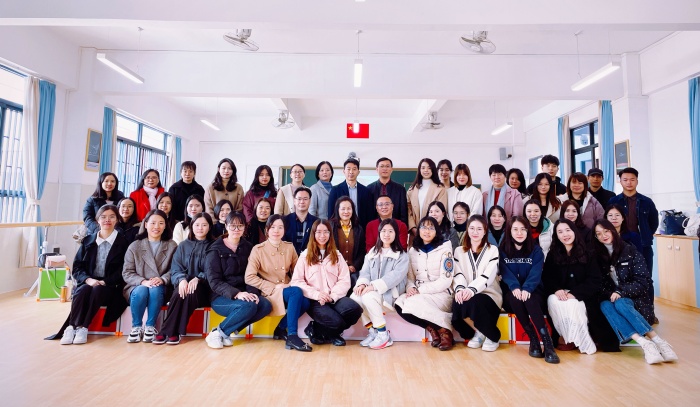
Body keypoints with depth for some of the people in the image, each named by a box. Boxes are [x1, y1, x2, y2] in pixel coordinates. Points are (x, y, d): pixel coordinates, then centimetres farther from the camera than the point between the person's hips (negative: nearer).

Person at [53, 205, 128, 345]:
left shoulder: (123, 241, 0)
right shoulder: (88, 240, 12)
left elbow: (123, 270, -5)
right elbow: (77, 267, 7)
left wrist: (105, 282, -17)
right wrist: (88, 279, -12)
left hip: (110, 287, -3)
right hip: (88, 282, 3)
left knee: (97, 290, -33)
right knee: (82, 290, -29)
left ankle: (83, 328, -27)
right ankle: (71, 327, -26)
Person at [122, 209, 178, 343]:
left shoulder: (172, 246, 7)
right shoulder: (134, 246, 7)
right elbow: (127, 273, 1)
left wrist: (162, 279, -21)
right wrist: (143, 282, -17)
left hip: (160, 289, 0)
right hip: (137, 288, 1)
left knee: (155, 290, -33)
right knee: (141, 291, -32)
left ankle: (150, 327, -16)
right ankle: (136, 327, -12)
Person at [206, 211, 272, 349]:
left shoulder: (248, 247, 9)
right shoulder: (216, 250, -4)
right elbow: (214, 282, -11)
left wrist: (252, 292, -15)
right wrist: (236, 293, -26)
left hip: (244, 294, 5)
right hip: (221, 297, -5)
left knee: (266, 305, -24)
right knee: (248, 306, -32)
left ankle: (228, 331, -10)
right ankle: (217, 332, -11)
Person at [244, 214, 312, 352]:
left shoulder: (289, 247, 4)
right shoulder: (258, 249, -8)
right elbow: (249, 277, -13)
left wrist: (293, 284, -11)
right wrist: (274, 287, -19)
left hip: (287, 290, 5)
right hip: (268, 292, -4)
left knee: (305, 302, -26)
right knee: (297, 292, -31)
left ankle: (280, 329, -2)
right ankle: (292, 336, -25)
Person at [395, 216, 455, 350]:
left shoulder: (444, 249, -3)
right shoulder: (412, 250, 12)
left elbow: (445, 281, -11)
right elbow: (410, 277, 9)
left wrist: (419, 290, -17)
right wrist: (410, 288, -15)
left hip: (441, 295, -5)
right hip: (418, 295, 5)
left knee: (412, 303, -31)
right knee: (399, 304, -26)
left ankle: (444, 330, -15)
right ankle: (433, 329, -14)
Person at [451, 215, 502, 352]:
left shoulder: (493, 250, 4)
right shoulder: (459, 251, 13)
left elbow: (488, 276, -10)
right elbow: (458, 274, 0)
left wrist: (472, 289, -29)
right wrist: (460, 289, -23)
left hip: (489, 295, -2)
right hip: (466, 294, 2)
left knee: (473, 302, -35)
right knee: (457, 304, -32)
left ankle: (492, 335, -5)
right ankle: (478, 332, -1)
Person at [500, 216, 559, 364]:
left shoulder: (536, 250, 5)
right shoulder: (503, 250, 6)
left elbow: (536, 273, -11)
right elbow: (505, 273, -8)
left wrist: (527, 289, -29)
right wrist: (515, 287, -28)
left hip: (533, 292, 0)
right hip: (511, 292, 1)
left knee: (529, 300, -35)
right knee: (515, 298, -34)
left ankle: (547, 342, -38)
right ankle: (533, 339, -26)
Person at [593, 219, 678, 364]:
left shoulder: (630, 251, -3)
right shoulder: (598, 256, 4)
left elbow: (643, 281, -9)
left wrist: (621, 292, -22)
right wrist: (610, 294, -18)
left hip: (635, 300, -2)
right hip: (611, 299, 2)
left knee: (620, 303, -35)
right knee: (604, 305, -33)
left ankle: (658, 341, -36)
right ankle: (644, 343, -45)